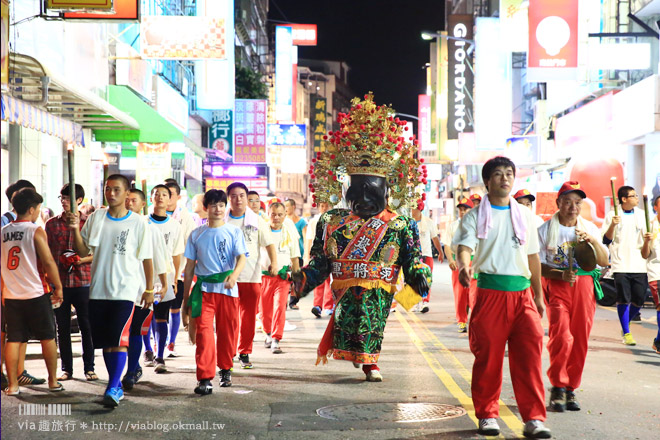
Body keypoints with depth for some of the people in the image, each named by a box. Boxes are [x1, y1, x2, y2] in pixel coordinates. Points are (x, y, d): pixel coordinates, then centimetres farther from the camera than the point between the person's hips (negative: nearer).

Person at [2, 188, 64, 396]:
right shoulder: (36, 231, -9)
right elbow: (48, 262, -12)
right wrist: (58, 287, -1)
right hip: (35, 294, -5)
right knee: (48, 338, 8)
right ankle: (53, 382, 13)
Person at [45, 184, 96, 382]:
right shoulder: (52, 224, 8)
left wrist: (80, 260, -13)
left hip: (83, 281, -2)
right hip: (59, 282, 2)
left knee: (87, 327, 1)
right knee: (62, 327, 6)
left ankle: (89, 368, 11)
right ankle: (66, 369, 15)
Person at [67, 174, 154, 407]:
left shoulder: (138, 223, -2)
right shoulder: (96, 217, 6)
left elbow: (146, 258, 3)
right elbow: (83, 251, 6)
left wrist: (149, 289, 1)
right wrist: (75, 229, -10)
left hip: (125, 291, -4)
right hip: (98, 289, 4)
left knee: (119, 339, -15)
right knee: (105, 341, 10)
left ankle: (112, 388, -16)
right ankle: (117, 386, 21)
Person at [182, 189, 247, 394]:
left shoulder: (234, 232, 5)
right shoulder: (196, 235, 9)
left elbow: (242, 258, -7)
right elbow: (189, 267, 12)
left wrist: (234, 275, -29)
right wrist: (185, 298, 11)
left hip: (228, 289, 0)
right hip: (204, 289, 0)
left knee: (227, 332, 7)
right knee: (204, 332, -12)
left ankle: (225, 369, 31)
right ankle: (205, 379, -14)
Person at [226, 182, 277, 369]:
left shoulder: (257, 221, 7)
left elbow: (269, 243, 5)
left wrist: (274, 263, -10)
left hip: (252, 276, 1)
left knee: (248, 318, 5)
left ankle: (244, 353, 17)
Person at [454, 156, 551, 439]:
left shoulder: (525, 215, 16)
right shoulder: (475, 216, 5)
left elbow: (533, 256, 20)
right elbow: (465, 246, -10)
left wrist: (538, 295, 19)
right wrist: (464, 266, -33)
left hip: (522, 292, 2)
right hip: (490, 291, -2)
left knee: (529, 354, -7)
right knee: (488, 356, 1)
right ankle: (487, 415, 15)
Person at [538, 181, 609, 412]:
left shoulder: (590, 228, 12)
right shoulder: (546, 230, 3)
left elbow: (604, 262, 6)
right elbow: (538, 265, -1)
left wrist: (593, 241, -11)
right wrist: (561, 275, -17)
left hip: (584, 286, 3)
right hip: (557, 287, -3)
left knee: (580, 340, 2)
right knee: (561, 337, -15)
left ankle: (571, 389, 14)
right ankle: (558, 388, -2)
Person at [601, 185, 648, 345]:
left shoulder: (642, 215, 11)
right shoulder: (612, 215, 2)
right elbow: (606, 240, -1)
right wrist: (612, 225, -17)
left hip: (639, 265, 3)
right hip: (621, 265, -3)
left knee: (638, 300, 1)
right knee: (623, 299, -7)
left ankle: (626, 324, 28)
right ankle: (626, 333, 5)